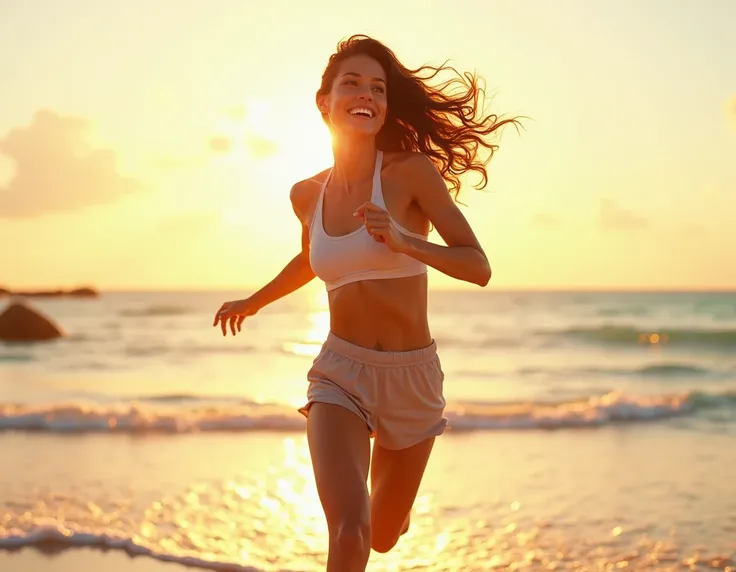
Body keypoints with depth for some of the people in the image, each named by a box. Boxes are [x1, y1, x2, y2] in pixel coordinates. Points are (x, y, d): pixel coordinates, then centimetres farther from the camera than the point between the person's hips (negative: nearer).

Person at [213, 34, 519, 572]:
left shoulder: (411, 172, -11)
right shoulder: (308, 194, 1)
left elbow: (479, 267, -15)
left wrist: (404, 242, -31)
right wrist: (254, 302, 33)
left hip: (413, 377, -1)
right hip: (340, 375, 1)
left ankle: (384, 469, 54)